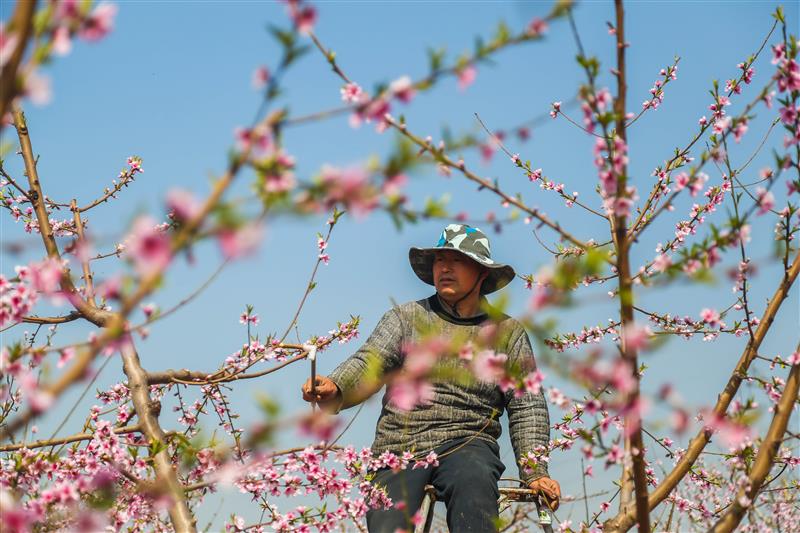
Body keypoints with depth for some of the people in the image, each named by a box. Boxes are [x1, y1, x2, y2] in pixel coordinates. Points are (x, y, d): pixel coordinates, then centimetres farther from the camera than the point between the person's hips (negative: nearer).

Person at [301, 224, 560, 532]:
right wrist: (334, 389, -28)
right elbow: (369, 363, -5)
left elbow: (527, 409, 11)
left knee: (472, 481, -35)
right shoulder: (405, 318, 10)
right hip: (398, 445, 1)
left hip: (466, 444, -1)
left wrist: (535, 473, -2)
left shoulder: (508, 333, 12)